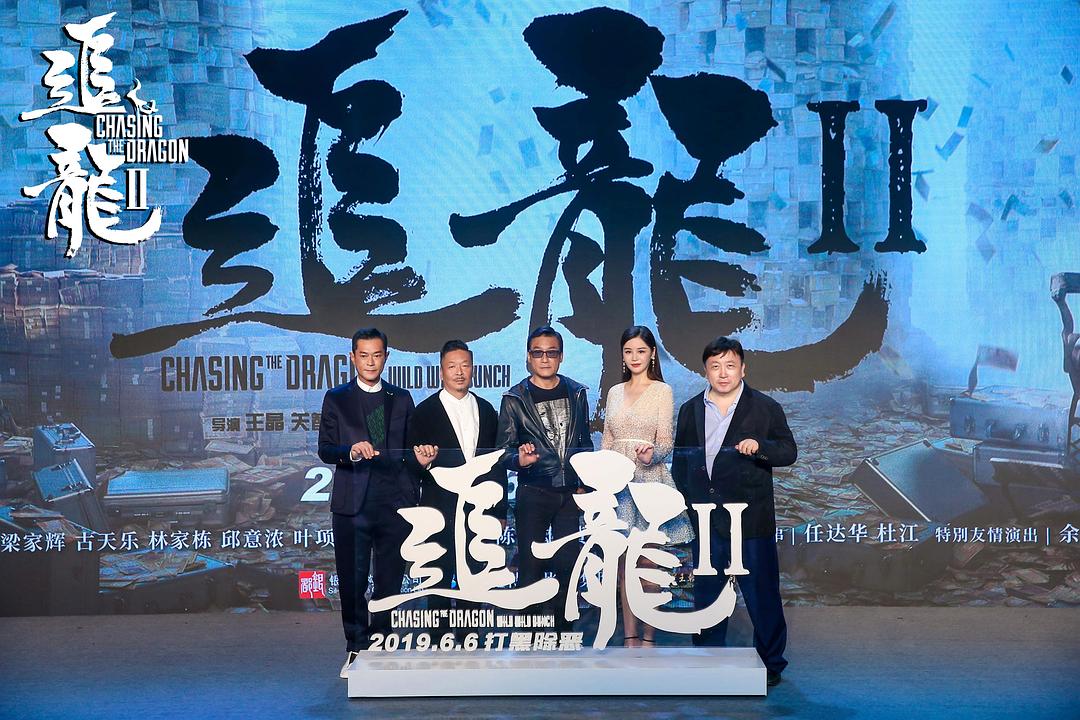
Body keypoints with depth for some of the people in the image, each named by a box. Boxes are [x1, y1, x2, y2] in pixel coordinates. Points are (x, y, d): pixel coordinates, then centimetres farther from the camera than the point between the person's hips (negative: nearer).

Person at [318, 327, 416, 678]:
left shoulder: (401, 398, 12)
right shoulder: (336, 399, 6)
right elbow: (325, 449, 0)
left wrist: (413, 495, 6)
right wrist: (351, 451, -20)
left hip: (394, 504, 2)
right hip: (352, 504, -1)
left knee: (390, 581, 5)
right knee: (352, 580, 2)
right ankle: (356, 649, 14)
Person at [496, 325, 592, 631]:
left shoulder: (577, 393, 8)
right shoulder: (515, 399, -1)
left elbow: (585, 442, 14)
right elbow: (504, 450, -2)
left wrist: (586, 484, 10)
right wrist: (520, 459, -24)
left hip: (570, 493, 3)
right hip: (533, 494, -3)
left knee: (567, 565, 4)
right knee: (531, 566, 0)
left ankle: (563, 633, 15)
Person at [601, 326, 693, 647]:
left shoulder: (662, 391, 0)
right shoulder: (615, 392, 13)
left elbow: (665, 442, -6)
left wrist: (651, 453, -27)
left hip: (649, 479, -4)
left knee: (648, 561, -1)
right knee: (623, 562, 5)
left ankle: (648, 636, 7)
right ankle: (629, 635, 11)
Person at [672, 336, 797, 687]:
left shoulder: (765, 408, 1)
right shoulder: (690, 410, 12)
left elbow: (789, 452, -3)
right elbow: (680, 460, 17)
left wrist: (760, 446, -22)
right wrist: (685, 501, 9)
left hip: (751, 517, -3)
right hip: (705, 518, 4)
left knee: (761, 591, 2)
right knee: (706, 591, 10)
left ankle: (770, 663, 16)